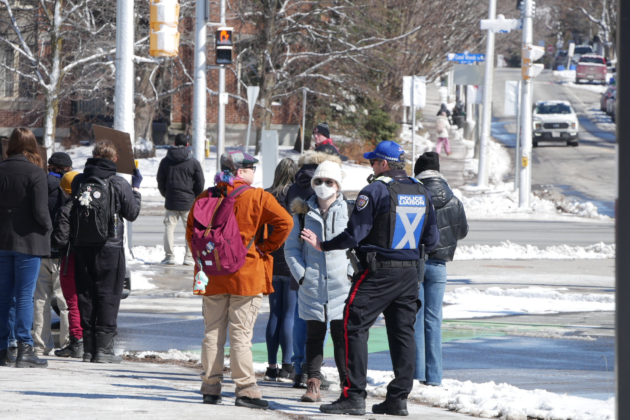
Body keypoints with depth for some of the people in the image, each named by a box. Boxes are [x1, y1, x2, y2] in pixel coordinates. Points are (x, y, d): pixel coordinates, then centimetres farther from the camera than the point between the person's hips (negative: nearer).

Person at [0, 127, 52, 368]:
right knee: (25, 295, -2)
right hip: (28, 240, -4)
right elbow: (40, 211, -16)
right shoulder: (35, 173, -12)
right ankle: (24, 348, -5)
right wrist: (48, 227, 3)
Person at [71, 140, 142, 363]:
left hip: (82, 247, 3)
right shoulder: (119, 184, -8)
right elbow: (132, 213, 2)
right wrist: (136, 187, 16)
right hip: (110, 248, -3)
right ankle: (103, 348, -3)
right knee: (108, 297, 2)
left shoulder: (78, 181, 0)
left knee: (85, 297, 9)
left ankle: (89, 348, 10)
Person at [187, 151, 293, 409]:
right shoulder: (257, 197, -8)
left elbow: (191, 230, 7)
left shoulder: (205, 197, 5)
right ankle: (245, 390, -5)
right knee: (241, 334, -4)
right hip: (246, 275, -4)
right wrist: (267, 247, -5)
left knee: (213, 332, 10)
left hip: (212, 275, 4)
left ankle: (210, 388, 12)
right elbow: (284, 222, -15)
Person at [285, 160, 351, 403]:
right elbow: (291, 247, 9)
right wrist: (301, 274, -2)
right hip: (312, 285, 2)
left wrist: (351, 273, -4)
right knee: (314, 335, 4)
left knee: (342, 336, -3)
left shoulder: (349, 211, 2)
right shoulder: (303, 212, 7)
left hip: (341, 285, -2)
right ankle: (313, 385, 7)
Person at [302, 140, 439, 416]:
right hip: (409, 272, 7)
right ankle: (398, 399, 9)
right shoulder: (422, 193, 9)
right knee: (402, 332, 10)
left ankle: (354, 396, -8)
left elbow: (354, 235, -14)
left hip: (377, 273, -7)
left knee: (354, 328, -2)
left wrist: (323, 246, 0)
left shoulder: (375, 191, -12)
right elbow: (431, 239, 13)